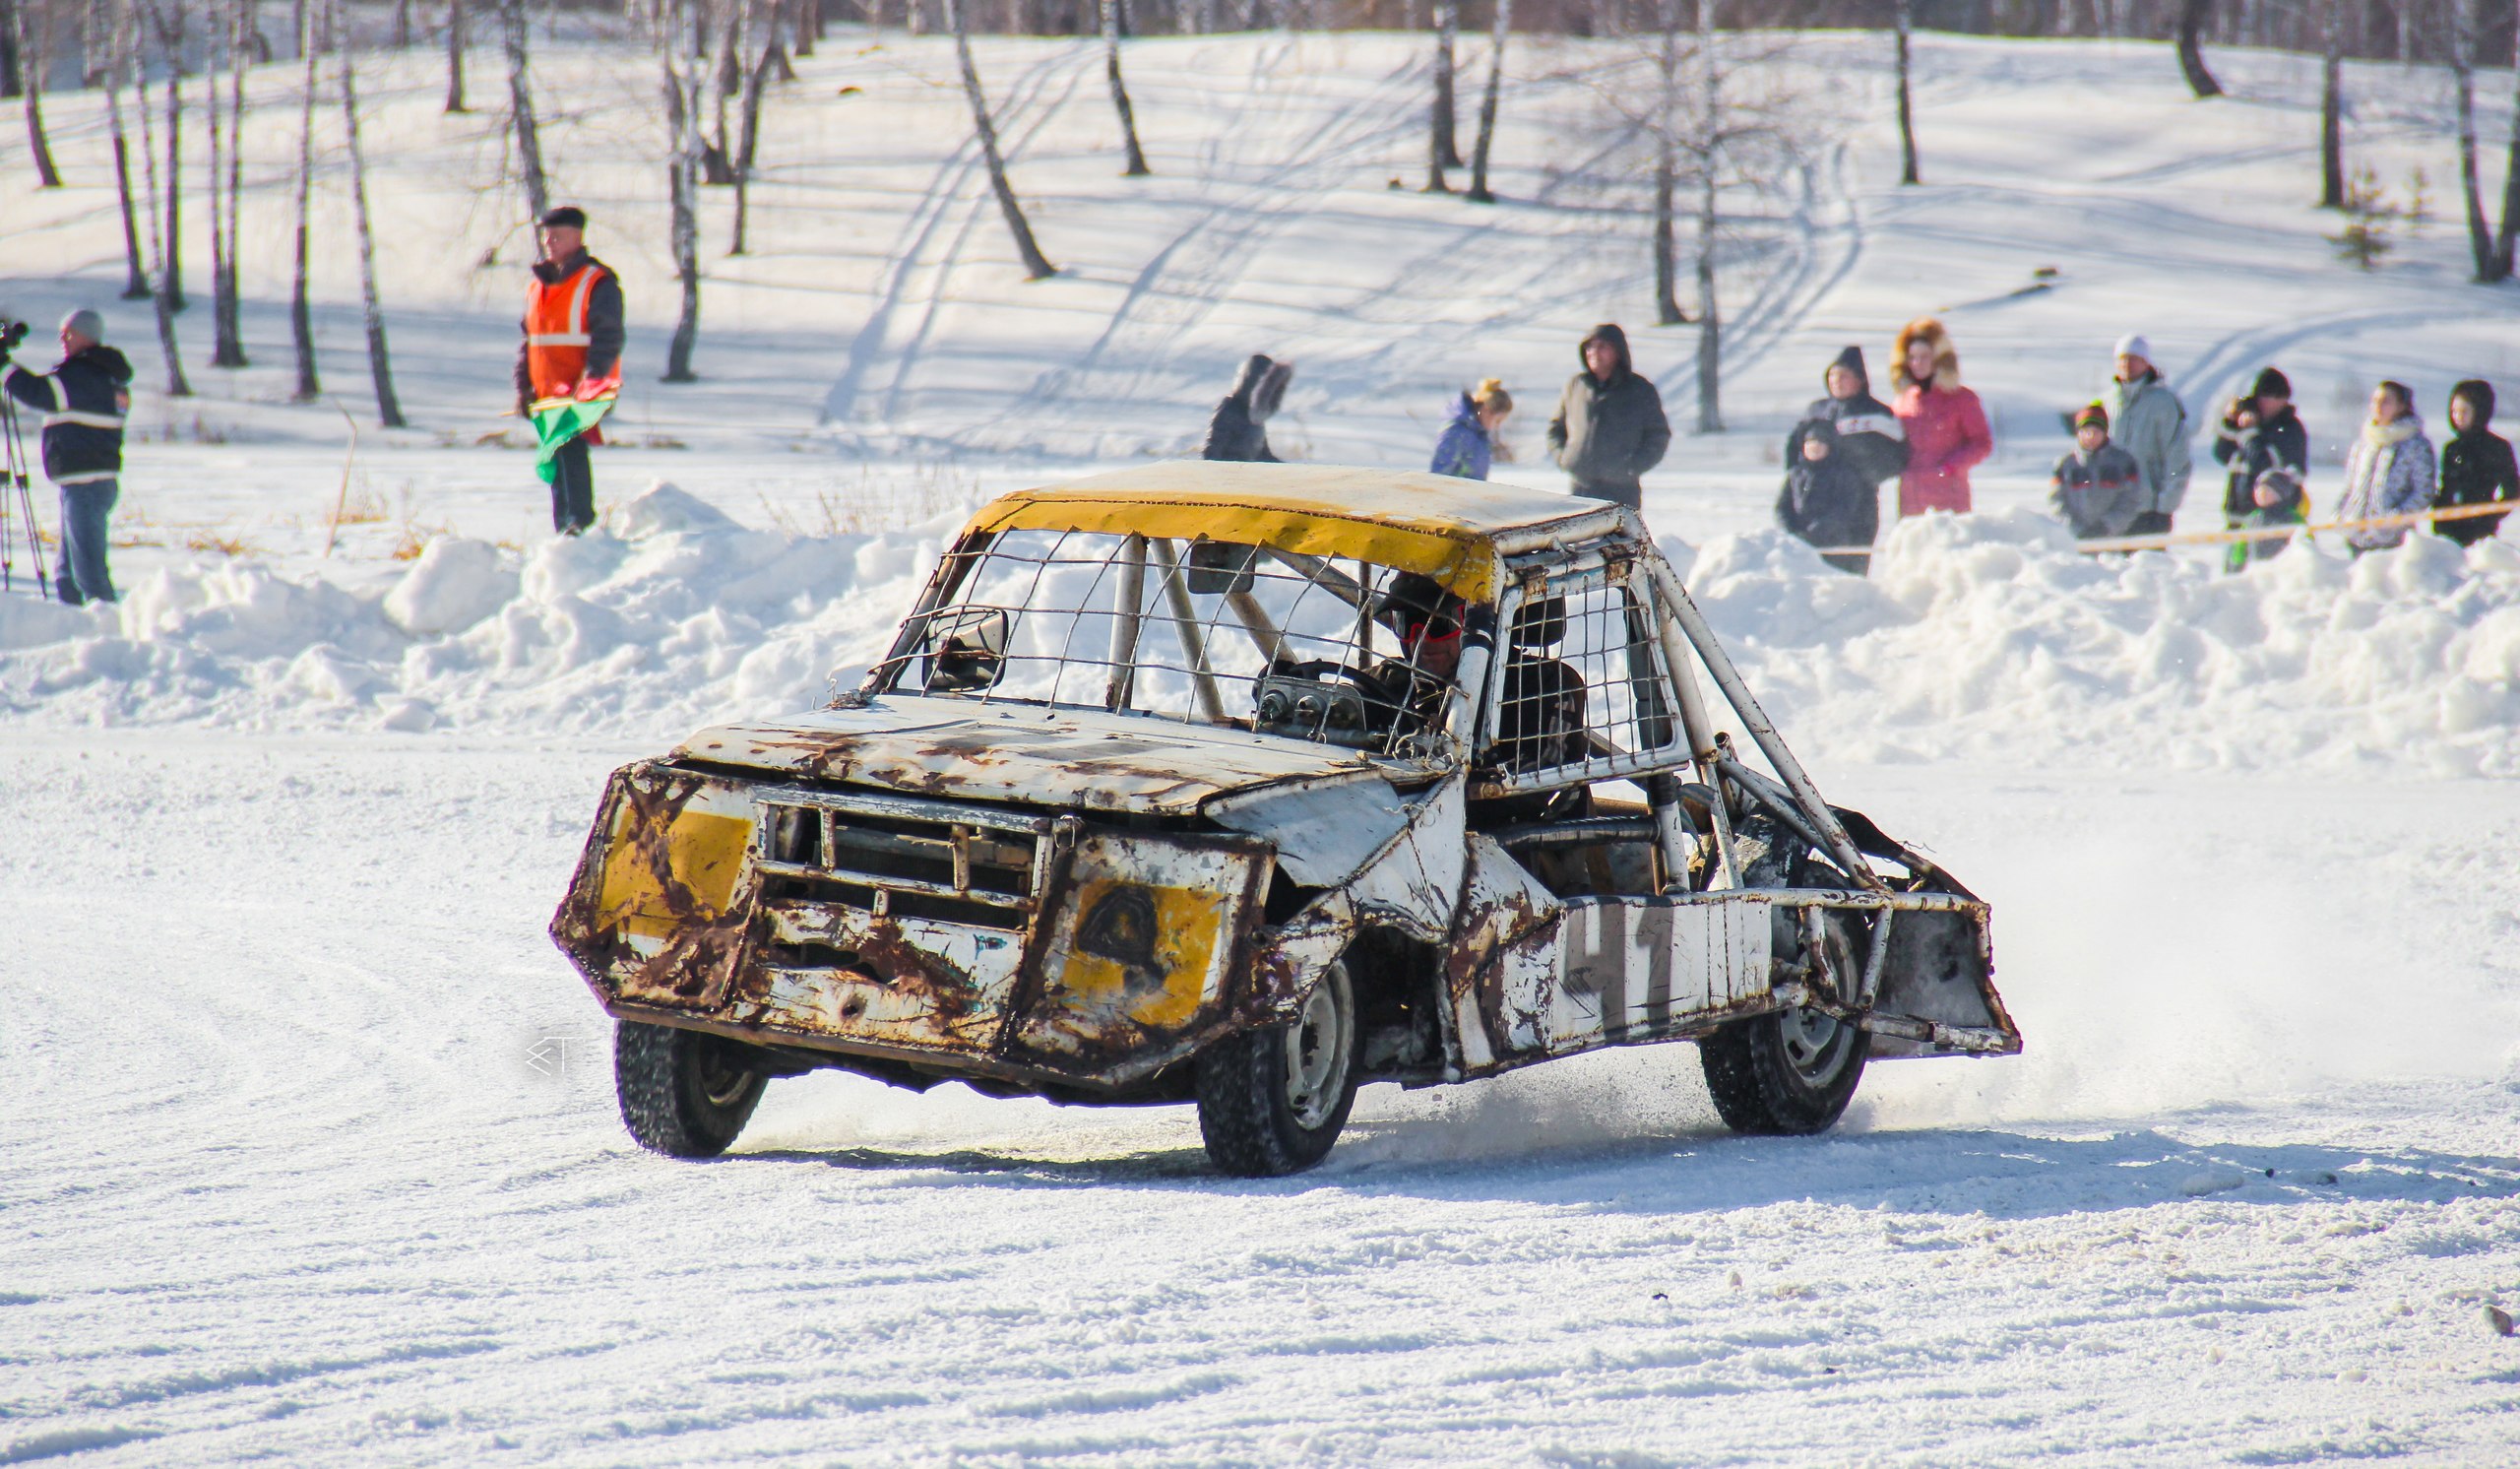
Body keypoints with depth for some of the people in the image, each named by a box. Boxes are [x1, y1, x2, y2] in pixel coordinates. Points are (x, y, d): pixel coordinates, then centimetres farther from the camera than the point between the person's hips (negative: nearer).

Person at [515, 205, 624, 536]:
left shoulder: (598, 283, -5)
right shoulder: (537, 285, 18)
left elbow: (608, 338, -12)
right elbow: (527, 338, 23)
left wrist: (590, 381, -21)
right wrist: (523, 387, 16)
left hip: (582, 393, -8)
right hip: (547, 393, 8)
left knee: (570, 448, -21)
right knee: (556, 459, 9)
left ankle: (580, 523, -23)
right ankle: (564, 529, 14)